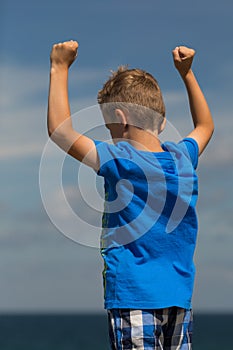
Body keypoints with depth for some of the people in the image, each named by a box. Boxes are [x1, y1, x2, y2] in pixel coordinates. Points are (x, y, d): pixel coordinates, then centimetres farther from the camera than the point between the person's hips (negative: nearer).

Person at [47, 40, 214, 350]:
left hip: (134, 297, -6)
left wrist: (60, 69, -1)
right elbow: (205, 125, 29)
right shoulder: (182, 158, 6)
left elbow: (59, 130, -8)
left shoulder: (119, 161, -12)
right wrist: (186, 72, 32)